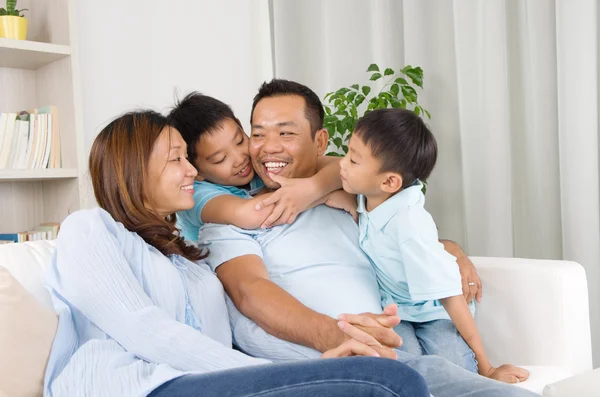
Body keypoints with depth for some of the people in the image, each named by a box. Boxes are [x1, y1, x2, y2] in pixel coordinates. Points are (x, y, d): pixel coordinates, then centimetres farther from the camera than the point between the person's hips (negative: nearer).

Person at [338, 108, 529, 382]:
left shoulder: (409, 223, -33)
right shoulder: (368, 196, -14)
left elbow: (449, 295, -28)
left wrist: (485, 368, -22)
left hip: (432, 311, -4)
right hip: (392, 308, 4)